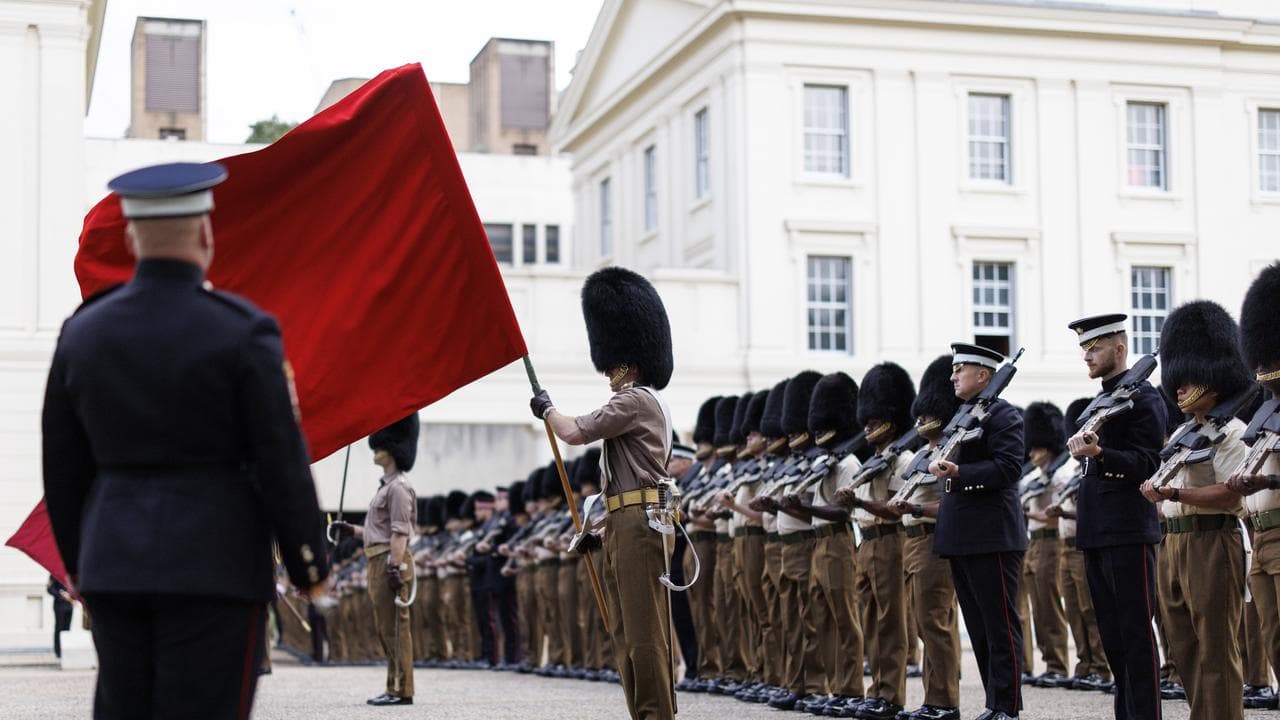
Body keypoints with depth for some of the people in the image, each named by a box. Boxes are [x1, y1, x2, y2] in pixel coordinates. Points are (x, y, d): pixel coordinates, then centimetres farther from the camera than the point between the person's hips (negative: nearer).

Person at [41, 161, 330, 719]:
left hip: (115, 558, 5)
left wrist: (77, 561, 22)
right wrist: (309, 563, 2)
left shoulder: (83, 331, 3)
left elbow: (63, 465, 10)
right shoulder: (242, 331, -11)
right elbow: (283, 461, -10)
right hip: (214, 563, -5)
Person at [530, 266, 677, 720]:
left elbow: (573, 432, -16)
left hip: (639, 525, -11)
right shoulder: (643, 404, 22)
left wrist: (546, 409, 5)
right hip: (628, 527, 11)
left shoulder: (636, 400, -11)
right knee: (627, 633, 11)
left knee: (644, 630, -10)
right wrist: (605, 530, 23)